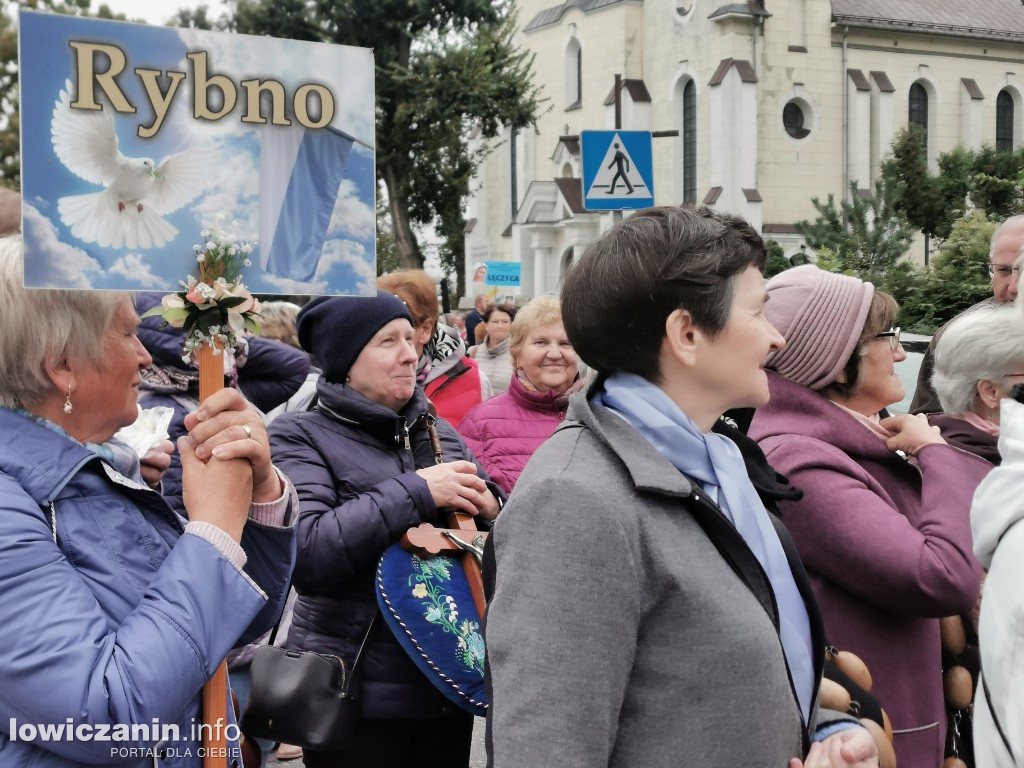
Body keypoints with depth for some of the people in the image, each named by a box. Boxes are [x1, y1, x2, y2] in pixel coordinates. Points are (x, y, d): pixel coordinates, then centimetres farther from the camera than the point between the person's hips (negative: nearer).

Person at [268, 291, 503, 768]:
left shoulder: (439, 433, 10)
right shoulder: (300, 437, -6)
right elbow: (302, 553, -22)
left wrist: (488, 506, -7)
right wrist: (415, 492, -21)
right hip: (359, 695, -5)